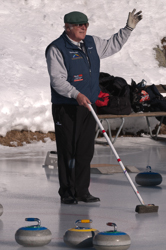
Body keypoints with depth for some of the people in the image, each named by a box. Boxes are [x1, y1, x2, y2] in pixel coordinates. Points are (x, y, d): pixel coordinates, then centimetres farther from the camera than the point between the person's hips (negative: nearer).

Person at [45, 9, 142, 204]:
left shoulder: (92, 43, 12)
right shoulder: (56, 49, -10)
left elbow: (112, 46, 30)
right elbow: (58, 79, -18)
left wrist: (128, 28, 23)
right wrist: (76, 94, -30)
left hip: (88, 106, 6)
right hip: (66, 108, -6)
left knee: (86, 151, 7)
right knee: (68, 151, -3)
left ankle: (82, 192, 13)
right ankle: (67, 193, 4)